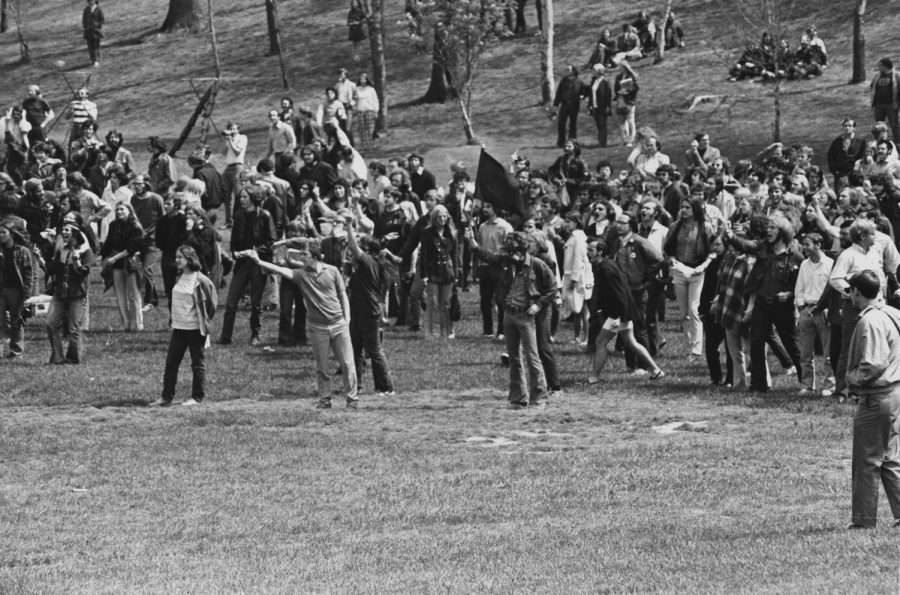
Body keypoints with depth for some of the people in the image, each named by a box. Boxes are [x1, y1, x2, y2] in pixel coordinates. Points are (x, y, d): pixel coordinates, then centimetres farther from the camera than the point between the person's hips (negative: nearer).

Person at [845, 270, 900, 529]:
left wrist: (852, 377, -9)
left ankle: (864, 521, 7)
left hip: (876, 398, -9)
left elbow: (874, 365, -26)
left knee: (867, 463, 0)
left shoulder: (870, 322, -19)